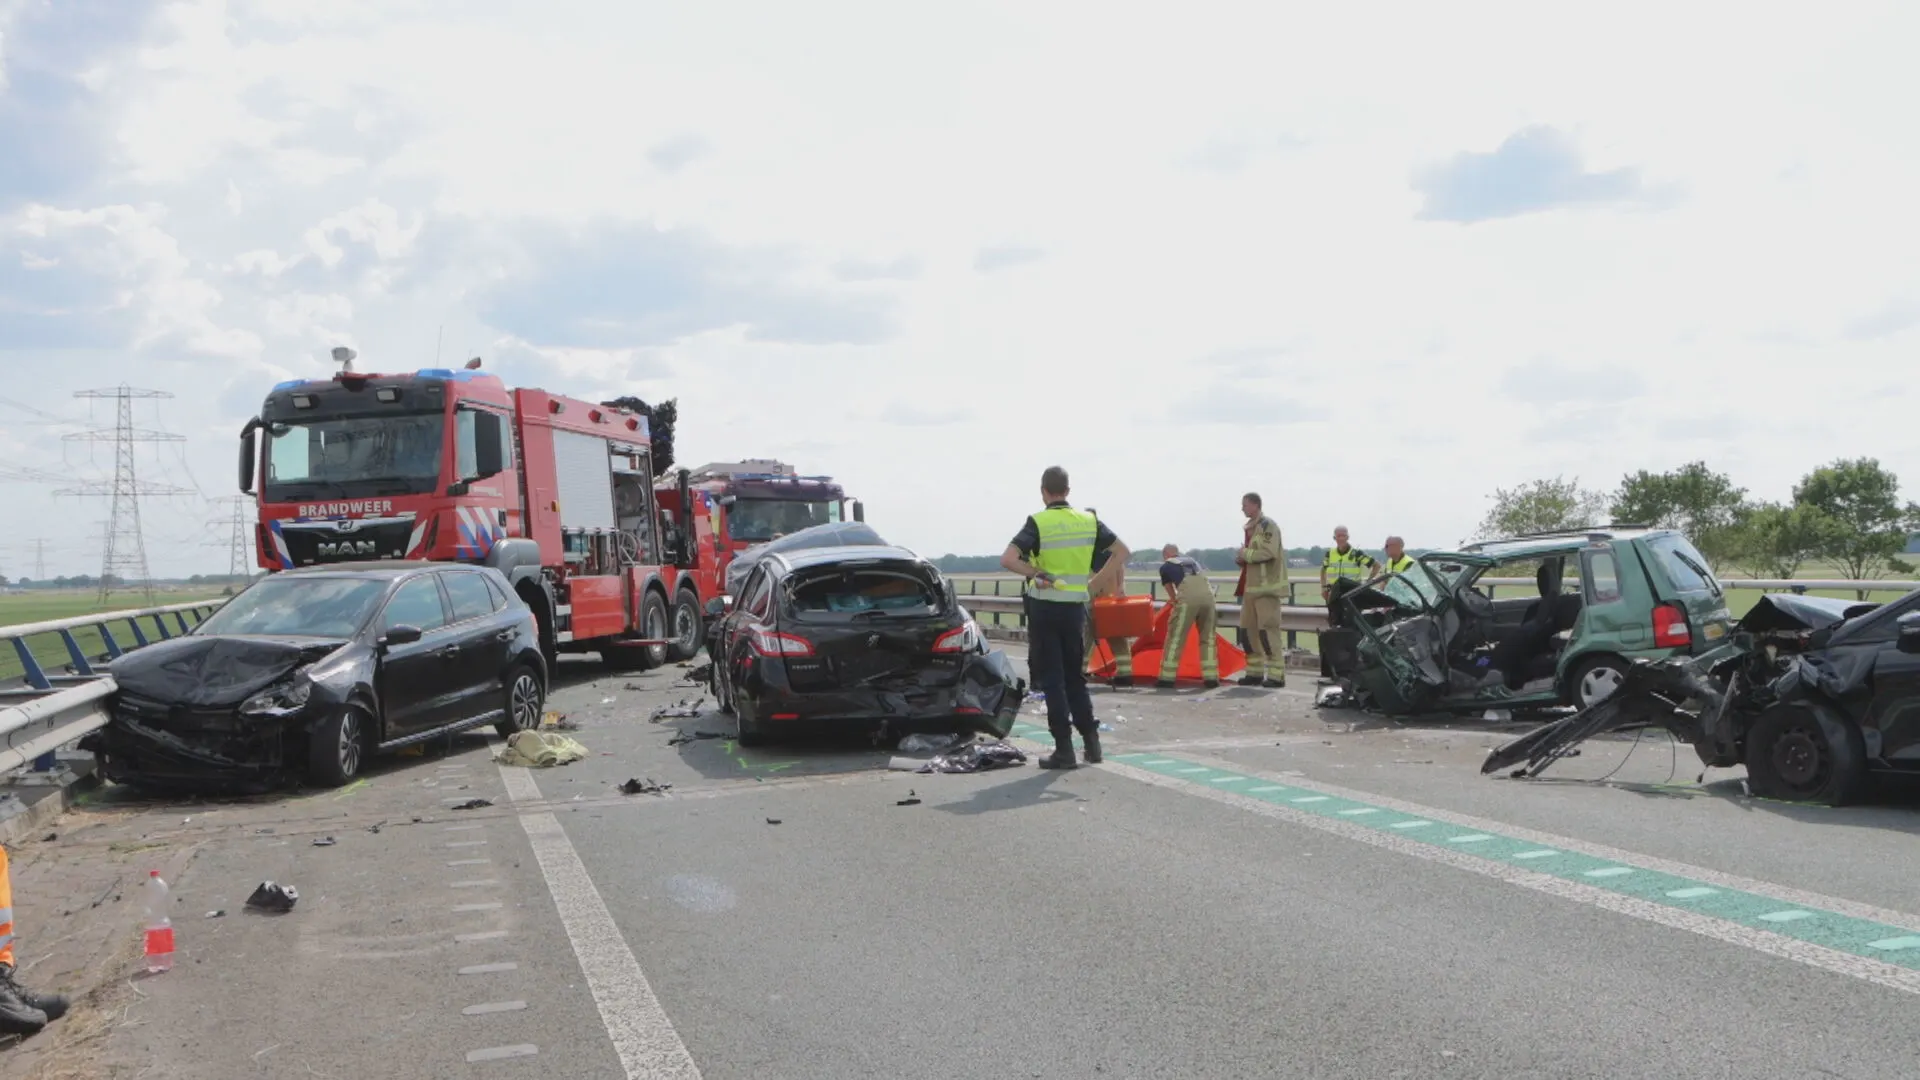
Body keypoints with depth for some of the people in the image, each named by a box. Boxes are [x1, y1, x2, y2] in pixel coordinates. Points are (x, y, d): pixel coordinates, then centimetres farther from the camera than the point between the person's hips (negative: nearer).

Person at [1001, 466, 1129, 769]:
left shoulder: (1038, 523, -11)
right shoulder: (1088, 520, 4)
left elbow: (1007, 560, -22)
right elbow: (1122, 551, 7)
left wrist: (1037, 574, -11)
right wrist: (1096, 582, 8)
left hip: (1045, 607, -4)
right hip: (1076, 607, 4)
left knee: (1052, 678, 2)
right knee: (1075, 676, 18)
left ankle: (1064, 749, 1)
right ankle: (1091, 740, 15)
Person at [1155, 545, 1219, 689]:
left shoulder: (1165, 566, 22)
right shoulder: (1192, 560, 34)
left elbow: (1171, 593, 34)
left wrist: (1175, 602, 55)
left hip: (1188, 597, -4)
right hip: (1207, 594, 4)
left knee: (1175, 637, 5)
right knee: (1208, 638, 15)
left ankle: (1167, 678, 6)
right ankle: (1211, 678, 11)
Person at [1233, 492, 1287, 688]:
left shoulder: (1267, 525, -11)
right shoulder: (1251, 527, 18)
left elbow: (1268, 552, -23)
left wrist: (1245, 553, -12)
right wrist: (1242, 558, 5)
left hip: (1266, 586, -9)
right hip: (1251, 586, 9)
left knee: (1268, 628, -12)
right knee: (1249, 628, 10)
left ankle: (1276, 674, -10)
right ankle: (1254, 672, 17)